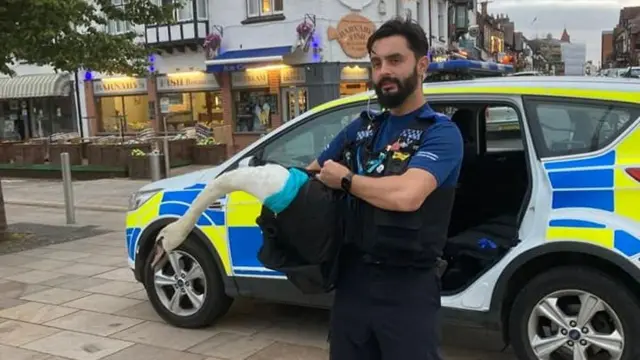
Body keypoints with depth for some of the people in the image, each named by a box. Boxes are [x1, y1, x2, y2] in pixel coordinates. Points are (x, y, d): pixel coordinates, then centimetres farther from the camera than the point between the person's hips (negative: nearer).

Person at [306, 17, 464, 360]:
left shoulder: (441, 133, -10)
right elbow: (309, 174, 19)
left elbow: (406, 196, -27)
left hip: (407, 288, -6)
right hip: (352, 279, 6)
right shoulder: (361, 127, 9)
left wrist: (346, 180, -11)